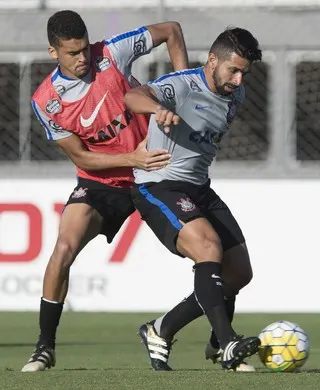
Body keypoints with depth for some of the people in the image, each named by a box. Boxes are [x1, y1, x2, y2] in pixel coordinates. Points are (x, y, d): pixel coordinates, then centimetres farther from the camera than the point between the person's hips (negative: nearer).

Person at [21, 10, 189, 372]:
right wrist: (132, 159, -22)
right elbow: (80, 157, -9)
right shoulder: (45, 102, -13)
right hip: (101, 182, -1)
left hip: (155, 168, 1)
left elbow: (171, 30, -3)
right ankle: (45, 347, -7)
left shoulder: (112, 53, -15)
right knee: (64, 249, -21)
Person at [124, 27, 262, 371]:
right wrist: (158, 108, -58)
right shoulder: (182, 86, -18)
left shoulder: (235, 96, 7)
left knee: (239, 273, 5)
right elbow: (133, 97, -38)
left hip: (198, 188, 9)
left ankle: (161, 331, 18)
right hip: (158, 186, -9)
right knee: (209, 246, -31)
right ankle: (226, 345, -37)